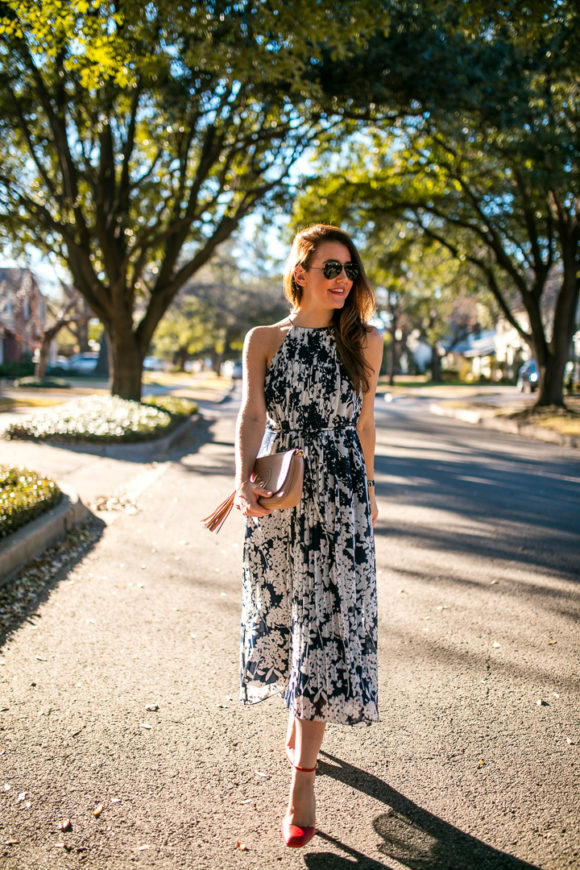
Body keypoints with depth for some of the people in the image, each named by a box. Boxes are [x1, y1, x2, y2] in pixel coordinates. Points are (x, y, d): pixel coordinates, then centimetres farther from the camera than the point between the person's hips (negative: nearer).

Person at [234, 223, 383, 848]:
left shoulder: (364, 340, 5)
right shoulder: (264, 340, 3)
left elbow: (363, 422, 13)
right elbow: (251, 413, -11)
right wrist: (243, 478, -27)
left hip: (340, 498, 0)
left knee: (327, 625, -4)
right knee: (282, 615, 12)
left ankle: (303, 777, 5)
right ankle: (299, 723, 40)